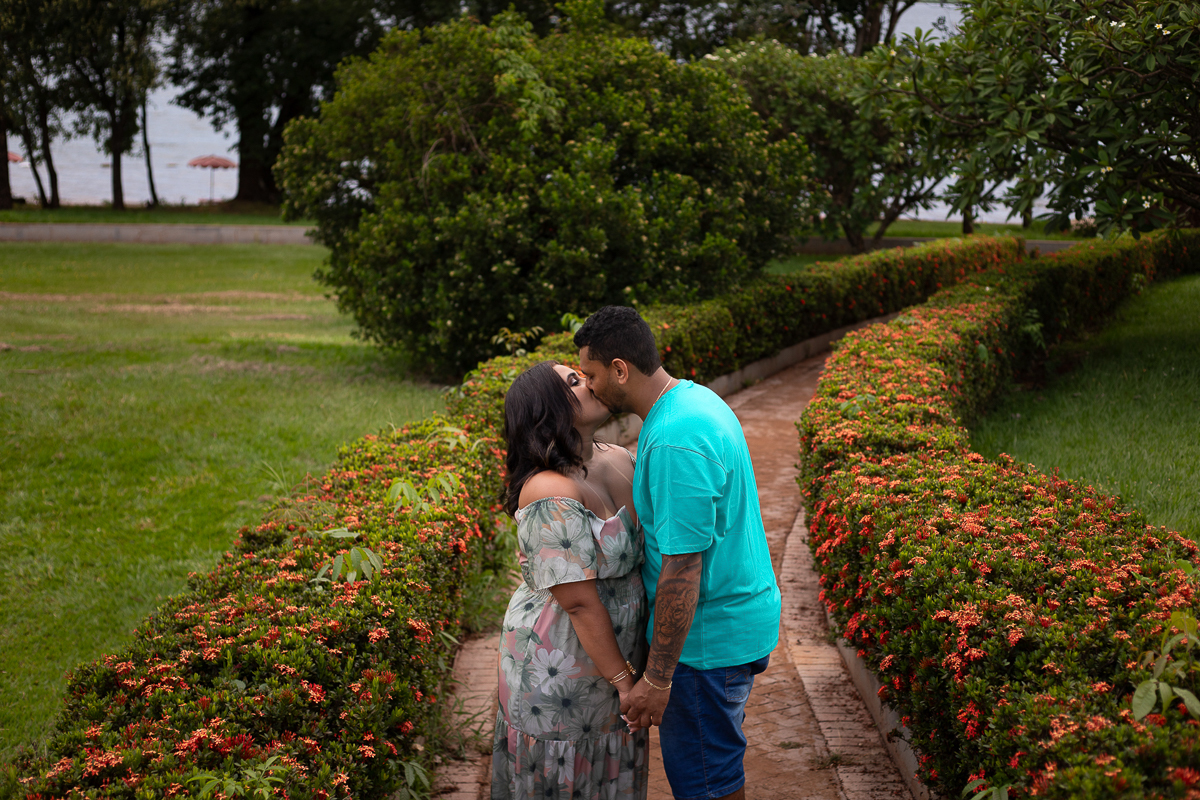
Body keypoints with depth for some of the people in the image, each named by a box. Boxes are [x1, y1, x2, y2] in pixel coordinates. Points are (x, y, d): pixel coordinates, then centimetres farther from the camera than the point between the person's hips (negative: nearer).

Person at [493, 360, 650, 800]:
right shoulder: (553, 497, -26)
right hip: (561, 666, -8)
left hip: (617, 645, 8)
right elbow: (580, 602, -25)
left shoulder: (620, 461, 0)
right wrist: (622, 678, -18)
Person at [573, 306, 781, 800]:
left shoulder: (674, 442, -28)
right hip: (738, 618, 10)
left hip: (708, 639, -10)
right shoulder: (695, 398, 5)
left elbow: (682, 571, -28)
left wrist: (657, 679, -23)